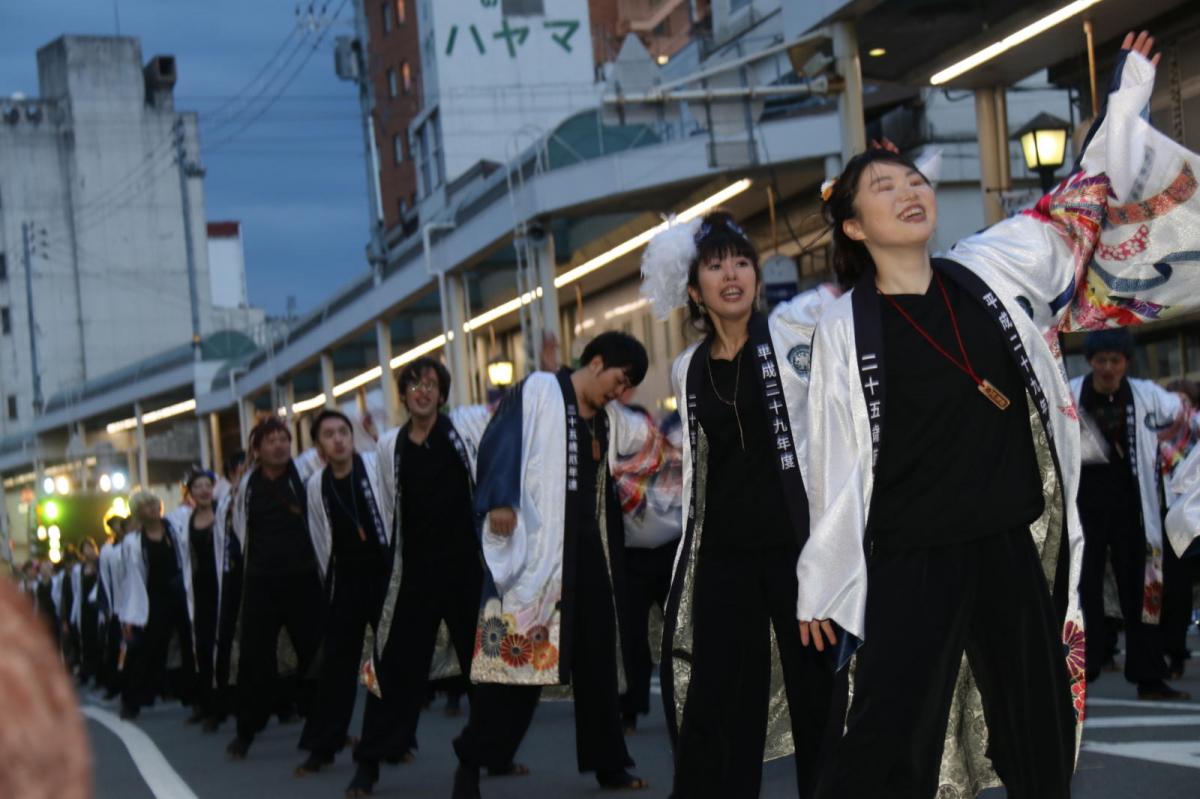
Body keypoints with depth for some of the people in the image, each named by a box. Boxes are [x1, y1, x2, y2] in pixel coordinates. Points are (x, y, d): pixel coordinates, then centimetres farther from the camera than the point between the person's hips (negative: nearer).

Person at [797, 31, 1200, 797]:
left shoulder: (990, 269, 3)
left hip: (1013, 549, 4)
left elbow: (1082, 206, 15)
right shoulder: (844, 329, -6)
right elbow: (835, 467, -2)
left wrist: (1128, 97, 16)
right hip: (911, 565, -4)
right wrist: (822, 587, 0)